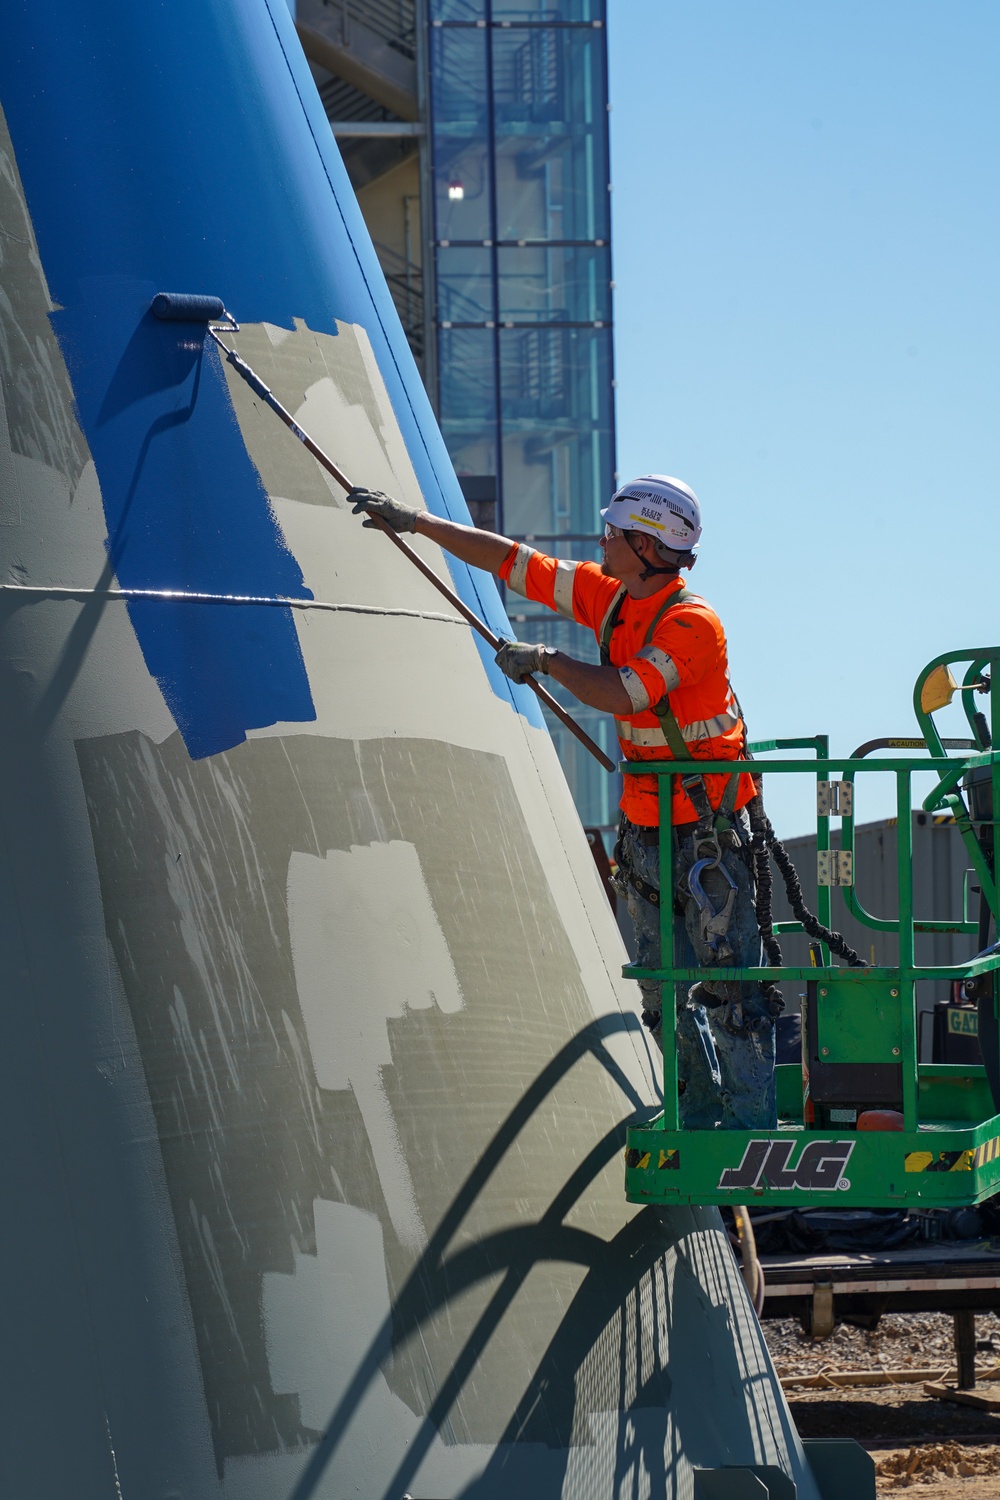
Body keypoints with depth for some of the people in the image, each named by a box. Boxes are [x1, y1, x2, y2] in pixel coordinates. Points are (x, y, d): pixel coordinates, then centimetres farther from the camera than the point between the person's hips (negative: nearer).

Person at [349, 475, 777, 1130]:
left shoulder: (692, 622, -20)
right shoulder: (609, 596, 5)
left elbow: (621, 694, -31)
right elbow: (511, 561, 9)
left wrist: (548, 660, -17)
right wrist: (417, 522, 7)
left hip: (709, 830, -8)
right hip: (645, 825, 8)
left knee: (728, 978, -9)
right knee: (664, 982, 11)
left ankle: (751, 1121, -6)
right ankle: (700, 1112, 18)